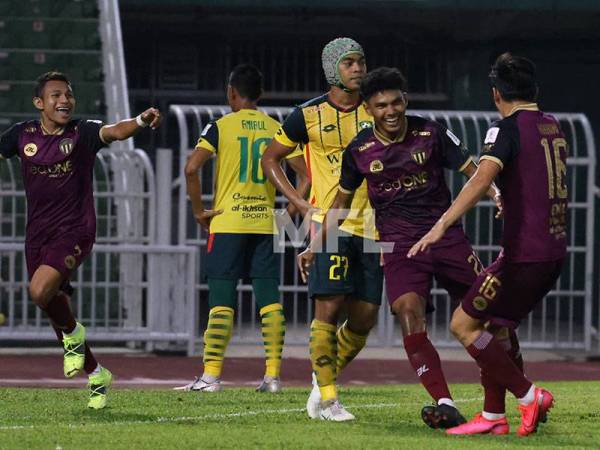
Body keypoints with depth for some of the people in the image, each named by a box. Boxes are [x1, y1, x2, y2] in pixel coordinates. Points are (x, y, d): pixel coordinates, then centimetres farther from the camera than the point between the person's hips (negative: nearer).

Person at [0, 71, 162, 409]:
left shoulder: (83, 133, -8)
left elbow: (114, 131, -25)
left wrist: (141, 121, -46)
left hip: (74, 231, -5)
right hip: (38, 234, 5)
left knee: (40, 290, -27)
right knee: (55, 308, 9)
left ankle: (73, 334, 3)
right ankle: (96, 374, 27)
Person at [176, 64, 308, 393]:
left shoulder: (220, 127, -3)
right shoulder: (277, 129, 7)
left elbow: (191, 168, -14)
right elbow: (305, 173, 2)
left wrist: (199, 211, -4)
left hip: (228, 222, -3)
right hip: (266, 223, 3)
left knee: (221, 301, -2)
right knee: (269, 299, 5)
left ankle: (211, 375, -6)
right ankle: (272, 375, 2)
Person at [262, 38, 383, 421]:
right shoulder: (309, 115, 0)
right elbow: (270, 159, 11)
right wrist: (300, 203, 0)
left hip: (370, 227, 3)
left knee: (365, 317, 2)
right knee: (330, 307, -13)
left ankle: (325, 378, 24)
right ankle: (328, 400, -7)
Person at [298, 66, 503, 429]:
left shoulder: (431, 133, -1)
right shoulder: (360, 150, 2)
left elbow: (472, 170, 3)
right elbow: (342, 199, 16)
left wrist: (498, 195, -17)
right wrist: (317, 245, 13)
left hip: (446, 235, 1)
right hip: (400, 244, -1)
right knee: (409, 313, -25)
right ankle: (445, 405, -29)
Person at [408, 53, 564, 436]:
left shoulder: (508, 128, -11)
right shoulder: (554, 128, 13)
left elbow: (482, 178, -28)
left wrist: (442, 225, -37)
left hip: (524, 253, -8)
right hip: (554, 252, 9)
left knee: (464, 325, -3)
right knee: (494, 326, 18)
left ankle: (530, 396, -5)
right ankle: (493, 416, 14)